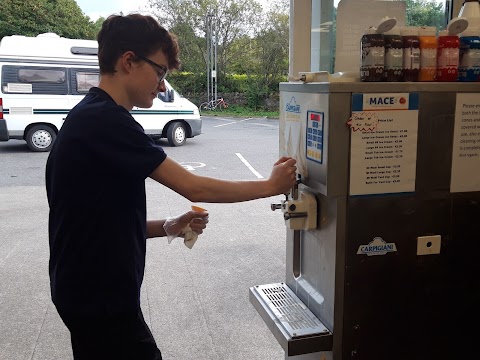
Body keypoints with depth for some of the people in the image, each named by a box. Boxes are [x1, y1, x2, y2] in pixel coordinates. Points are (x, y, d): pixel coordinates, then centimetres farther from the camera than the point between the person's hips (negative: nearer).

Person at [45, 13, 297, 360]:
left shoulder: (91, 118, 9)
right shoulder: (106, 121, -21)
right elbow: (194, 187, -21)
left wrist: (168, 228, 0)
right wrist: (271, 186, -9)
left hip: (92, 290, 9)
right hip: (100, 297, -9)